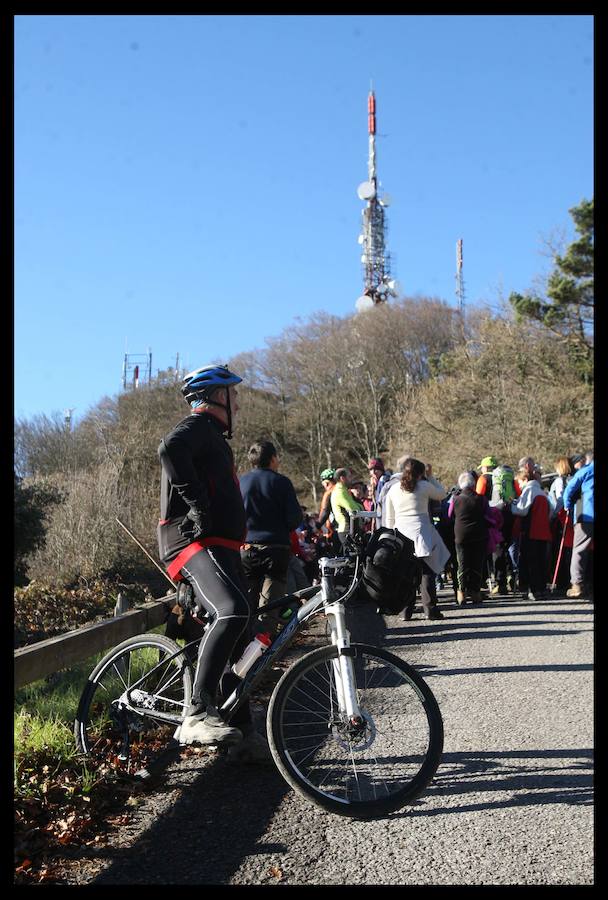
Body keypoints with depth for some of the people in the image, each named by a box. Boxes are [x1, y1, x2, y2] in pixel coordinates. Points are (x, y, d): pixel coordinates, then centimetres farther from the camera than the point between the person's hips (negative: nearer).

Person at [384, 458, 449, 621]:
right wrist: (430, 477, 20)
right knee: (426, 571, 2)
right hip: (420, 533, -3)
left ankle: (406, 610, 9)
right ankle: (430, 609, -1)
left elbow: (389, 518, 11)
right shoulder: (424, 486, -3)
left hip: (401, 534, 3)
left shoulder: (393, 489, 8)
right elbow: (442, 494, 16)